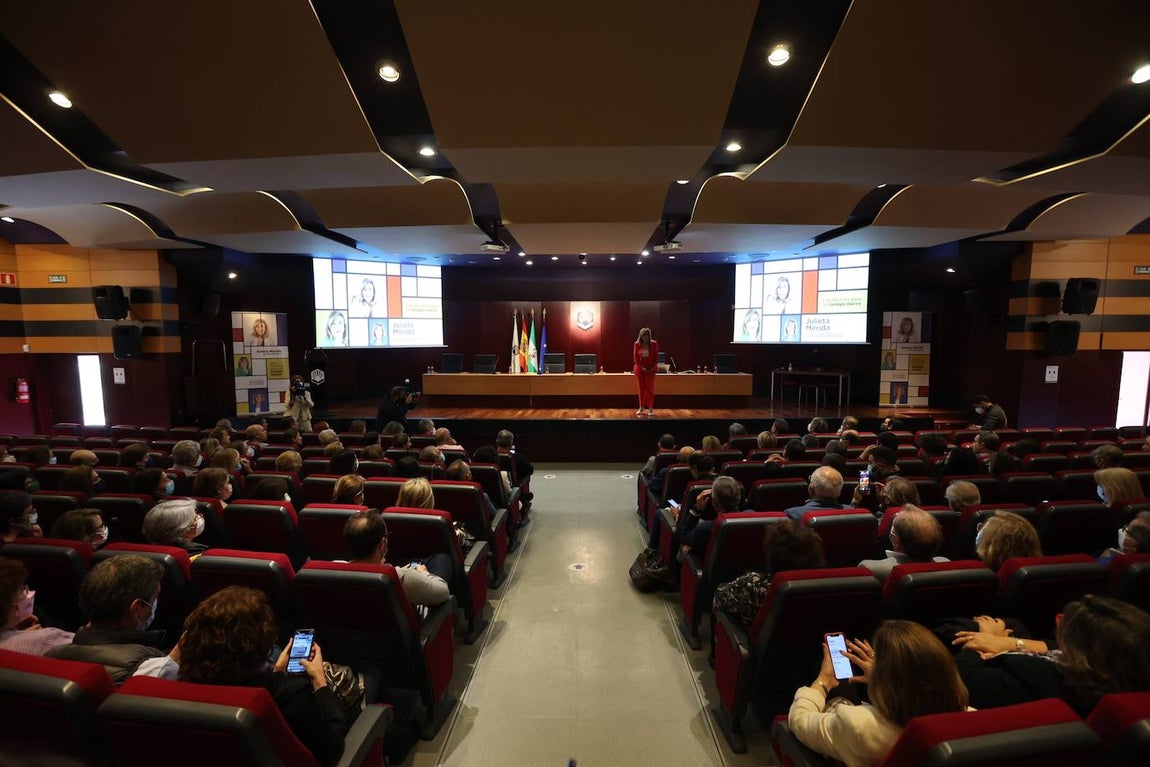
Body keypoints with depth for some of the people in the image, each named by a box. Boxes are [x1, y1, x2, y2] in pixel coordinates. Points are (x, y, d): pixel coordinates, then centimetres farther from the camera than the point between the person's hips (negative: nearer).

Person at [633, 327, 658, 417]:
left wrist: (653, 367, -11)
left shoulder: (654, 343, -5)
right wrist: (641, 367, -10)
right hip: (640, 369, 1)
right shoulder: (637, 344, -4)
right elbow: (635, 357, -1)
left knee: (650, 388, -2)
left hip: (650, 369, -1)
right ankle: (641, 408, 16)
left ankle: (650, 408, 1)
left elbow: (656, 357, -2)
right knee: (641, 388, 7)